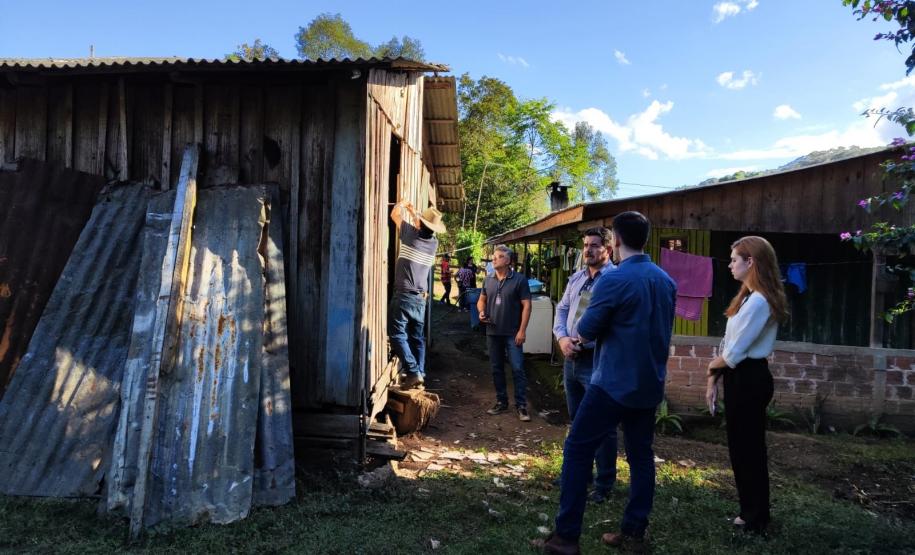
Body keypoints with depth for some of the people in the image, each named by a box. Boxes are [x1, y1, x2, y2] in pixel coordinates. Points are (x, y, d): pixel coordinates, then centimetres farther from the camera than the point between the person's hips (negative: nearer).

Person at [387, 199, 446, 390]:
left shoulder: (411, 235, -10)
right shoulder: (434, 243, 4)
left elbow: (395, 214, 4)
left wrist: (401, 204, 24)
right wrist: (413, 213, 35)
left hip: (403, 296, -6)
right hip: (421, 298, 6)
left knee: (397, 335, -4)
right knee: (416, 337, 10)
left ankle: (413, 372, -12)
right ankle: (419, 375, 10)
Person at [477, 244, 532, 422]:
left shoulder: (519, 280, -8)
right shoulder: (488, 280, 7)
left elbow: (526, 305, -9)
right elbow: (481, 300, 19)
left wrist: (522, 330, -14)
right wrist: (481, 312, -4)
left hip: (512, 333, -5)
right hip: (493, 332, 5)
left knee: (518, 368, -4)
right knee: (496, 368, 12)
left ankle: (521, 406, 4)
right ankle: (501, 402, 24)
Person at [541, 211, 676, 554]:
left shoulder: (613, 280, -17)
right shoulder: (666, 281, 7)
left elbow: (586, 332, -12)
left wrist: (581, 333, 8)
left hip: (614, 383, -7)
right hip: (650, 384, 7)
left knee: (578, 450, 1)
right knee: (640, 455, 14)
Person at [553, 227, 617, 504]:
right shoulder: (576, 278, 12)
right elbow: (562, 309, 15)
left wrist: (586, 340, -21)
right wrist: (562, 338, -2)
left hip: (598, 361, -8)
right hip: (572, 358, 8)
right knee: (577, 420, 20)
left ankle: (604, 484, 18)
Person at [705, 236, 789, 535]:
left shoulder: (758, 301, -21)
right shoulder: (749, 297, 12)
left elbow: (733, 353, -20)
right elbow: (728, 344, 10)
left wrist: (712, 365, 0)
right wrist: (713, 381, 7)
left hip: (748, 380, -10)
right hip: (743, 378, 10)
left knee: (748, 449, 4)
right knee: (743, 448, 17)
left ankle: (755, 519, 21)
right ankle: (752, 513, 31)